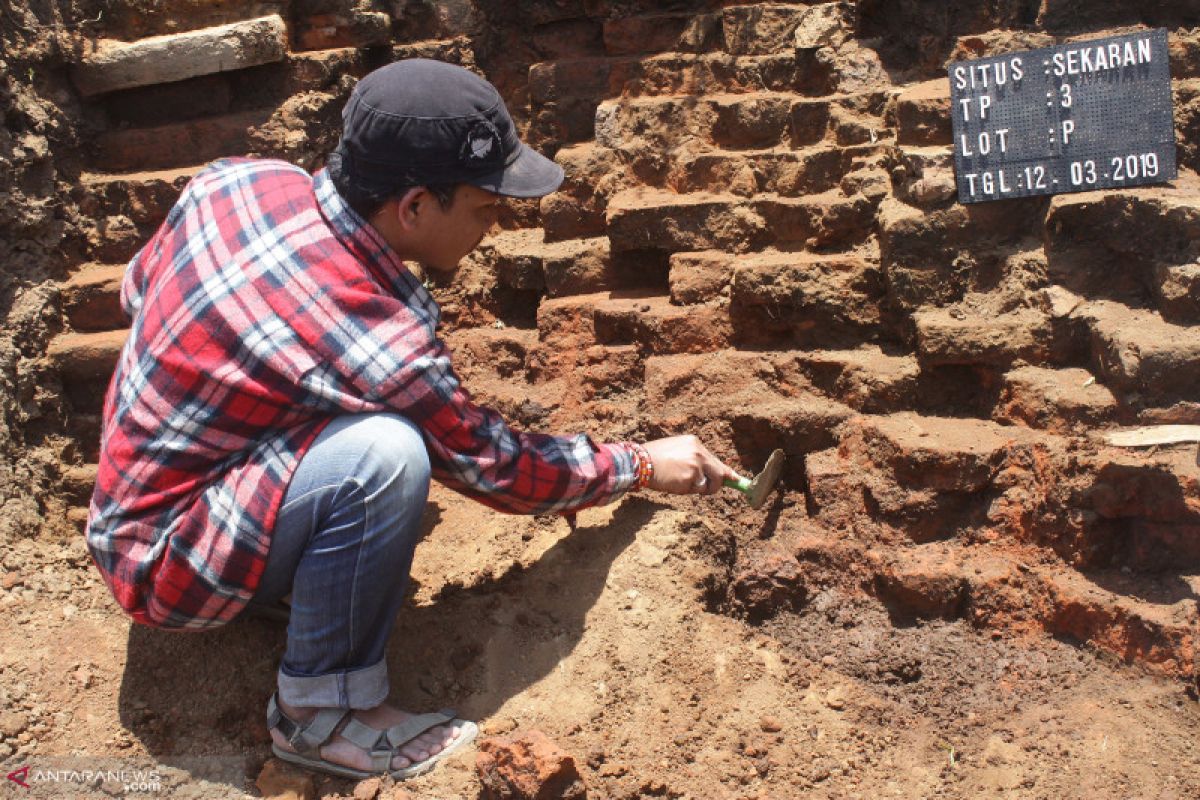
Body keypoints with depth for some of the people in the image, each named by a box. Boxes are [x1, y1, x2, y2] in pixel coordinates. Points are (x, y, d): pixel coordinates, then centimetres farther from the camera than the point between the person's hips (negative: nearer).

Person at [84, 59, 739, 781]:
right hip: (167, 566, -8)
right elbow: (496, 466, -15)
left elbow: (137, 290, 9)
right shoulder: (371, 335, -31)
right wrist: (642, 465, -1)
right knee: (386, 454, -32)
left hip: (130, 489, 8)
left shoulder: (238, 179, -11)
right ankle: (321, 712, -12)